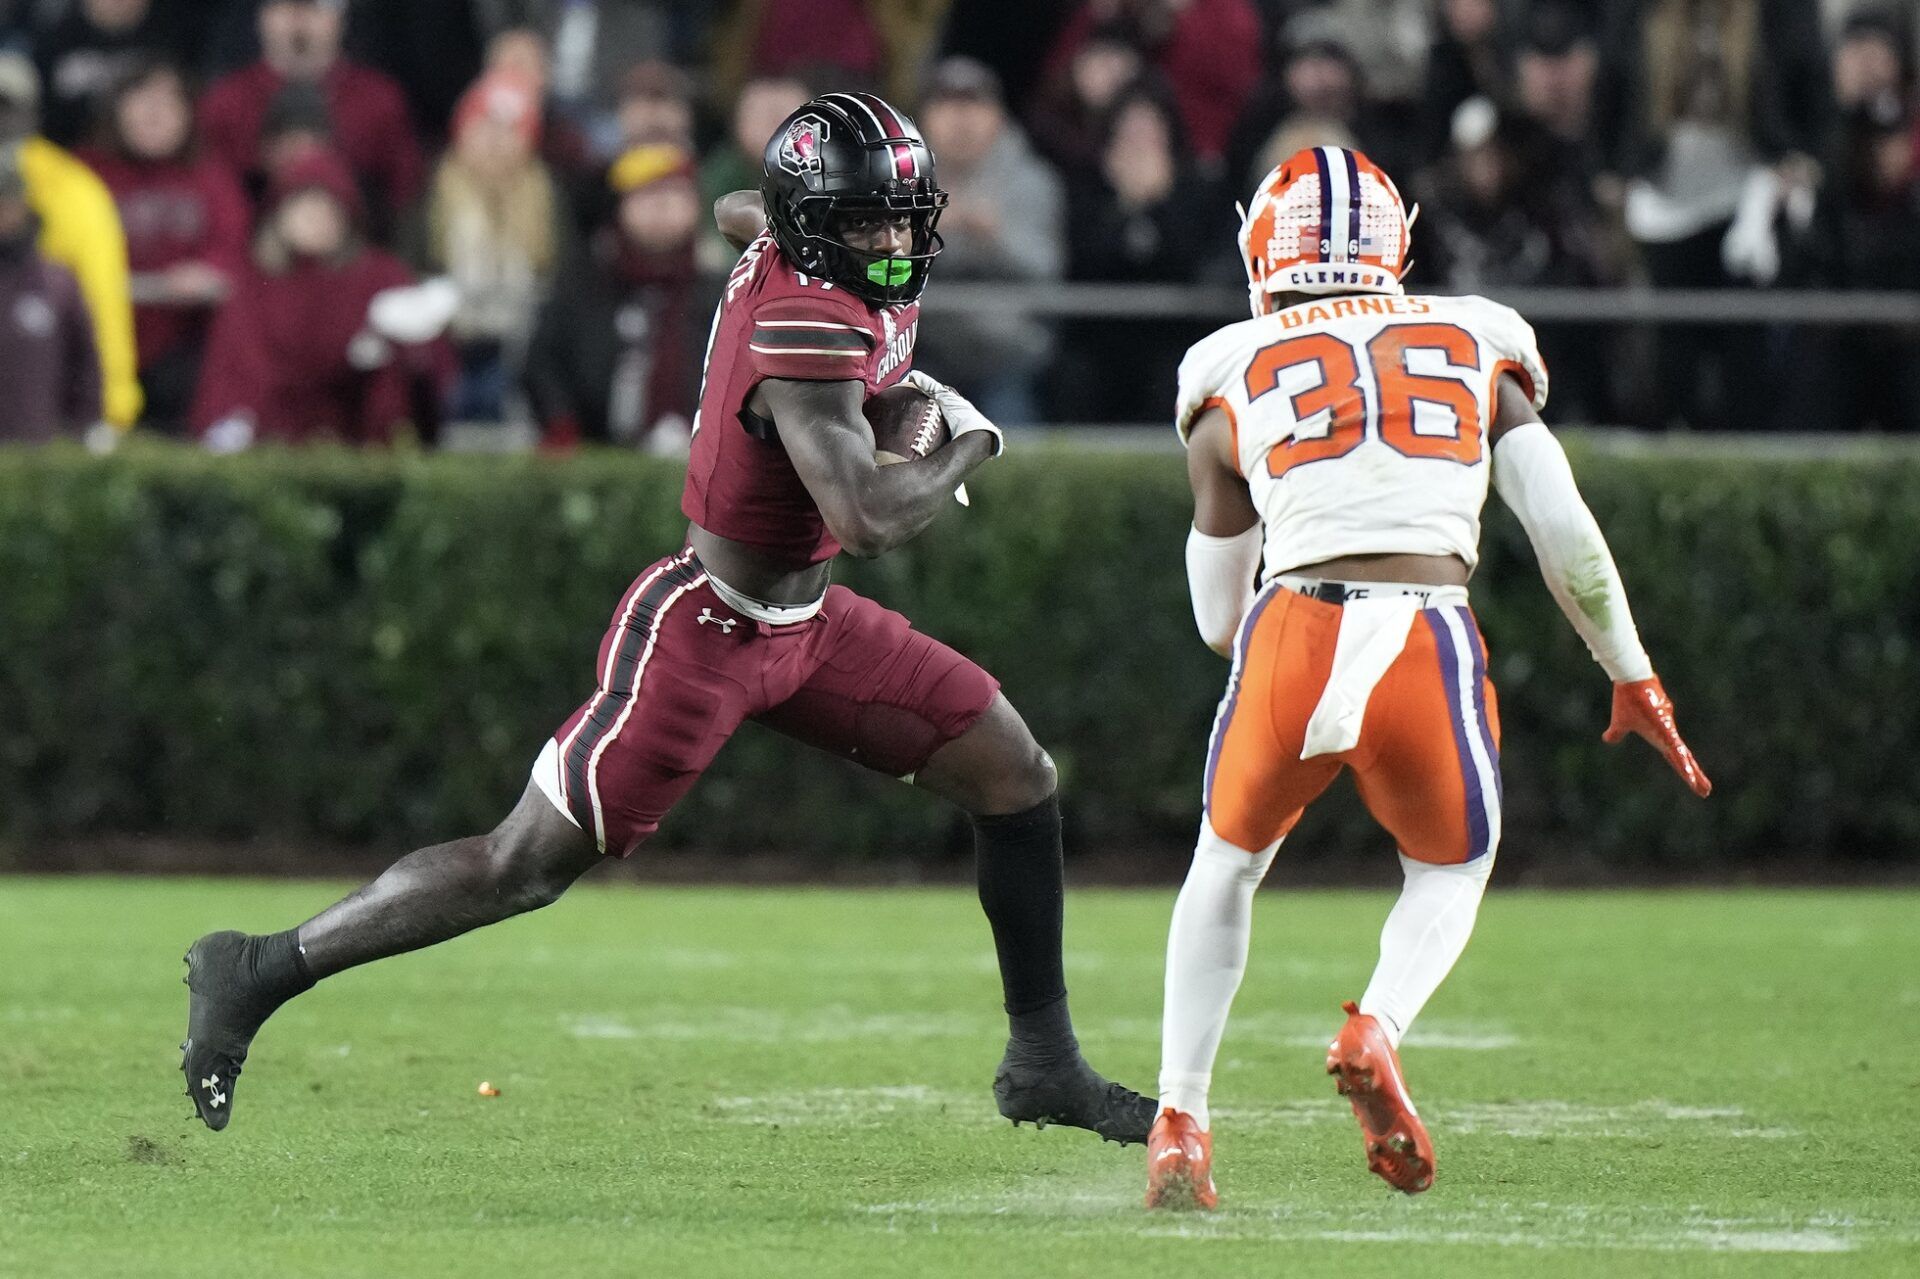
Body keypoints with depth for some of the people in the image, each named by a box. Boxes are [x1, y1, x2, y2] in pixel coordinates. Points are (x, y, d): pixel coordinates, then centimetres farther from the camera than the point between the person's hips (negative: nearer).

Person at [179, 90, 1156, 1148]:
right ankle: (258, 974, 9)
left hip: (804, 622, 10)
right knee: (524, 867, -4)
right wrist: (968, 442, -18)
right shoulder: (807, 334, -28)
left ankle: (1043, 1064, 18)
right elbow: (869, 524, -38)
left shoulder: (780, 246, -1)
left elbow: (738, 213, 26)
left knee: (1015, 777, 8)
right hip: (703, 634, -10)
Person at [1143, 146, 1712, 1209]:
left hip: (1291, 639, 0)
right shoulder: (1477, 353, 21)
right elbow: (1567, 534, 13)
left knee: (1226, 868, 27)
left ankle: (1179, 1124, 17)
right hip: (1430, 643, 0)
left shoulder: (1235, 380, 18)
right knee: (1449, 876, 25)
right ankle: (1377, 1029, -6)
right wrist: (1634, 681, 23)